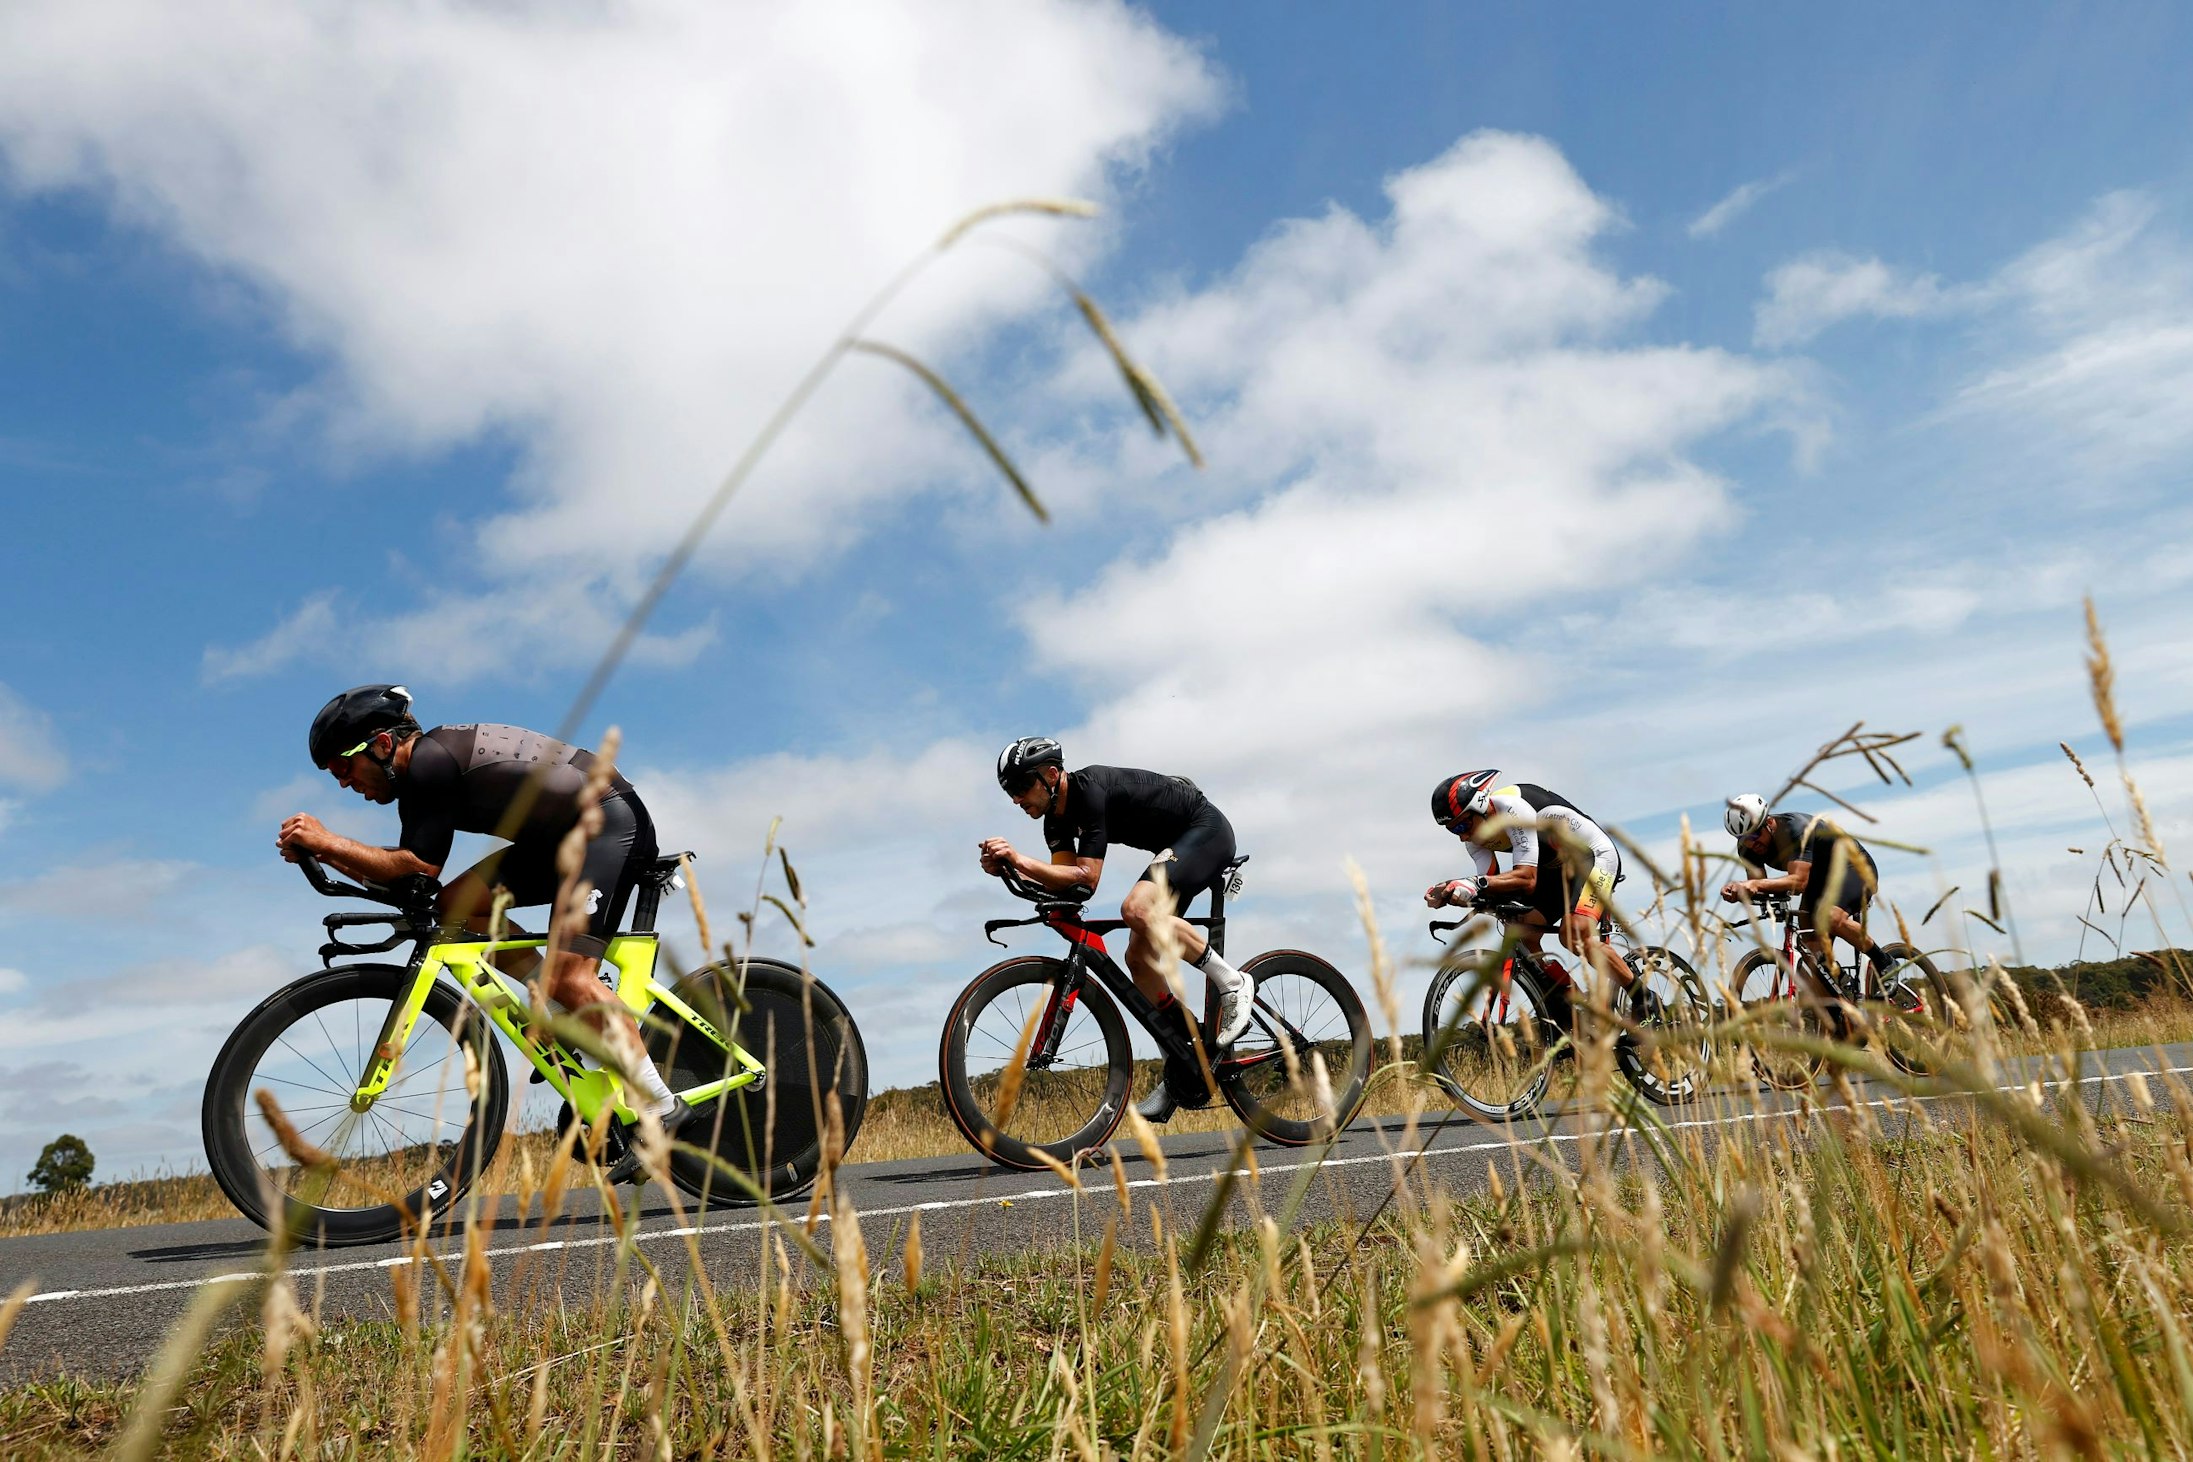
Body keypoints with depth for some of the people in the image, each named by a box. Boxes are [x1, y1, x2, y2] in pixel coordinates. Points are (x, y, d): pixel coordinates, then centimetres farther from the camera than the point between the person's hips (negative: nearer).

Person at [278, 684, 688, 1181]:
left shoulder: (430, 759, -15)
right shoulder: (427, 770, 14)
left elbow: (419, 868, -19)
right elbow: (402, 874, 14)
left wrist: (328, 840, -14)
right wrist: (323, 851, 5)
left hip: (611, 822, -10)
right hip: (565, 838, 10)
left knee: (571, 977, -19)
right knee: (456, 906, 2)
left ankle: (661, 1108, -15)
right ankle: (569, 1010, 7)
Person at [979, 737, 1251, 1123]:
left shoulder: (1091, 790, -26)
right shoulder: (1057, 819, 2)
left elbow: (1086, 878, -30)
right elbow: (1062, 883, -6)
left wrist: (1020, 859, -34)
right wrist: (1009, 869, -19)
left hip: (1207, 830, -10)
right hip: (1177, 846, 10)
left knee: (1137, 907, -32)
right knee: (1140, 957, 2)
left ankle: (1231, 982, -17)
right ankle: (1186, 1070, 9)